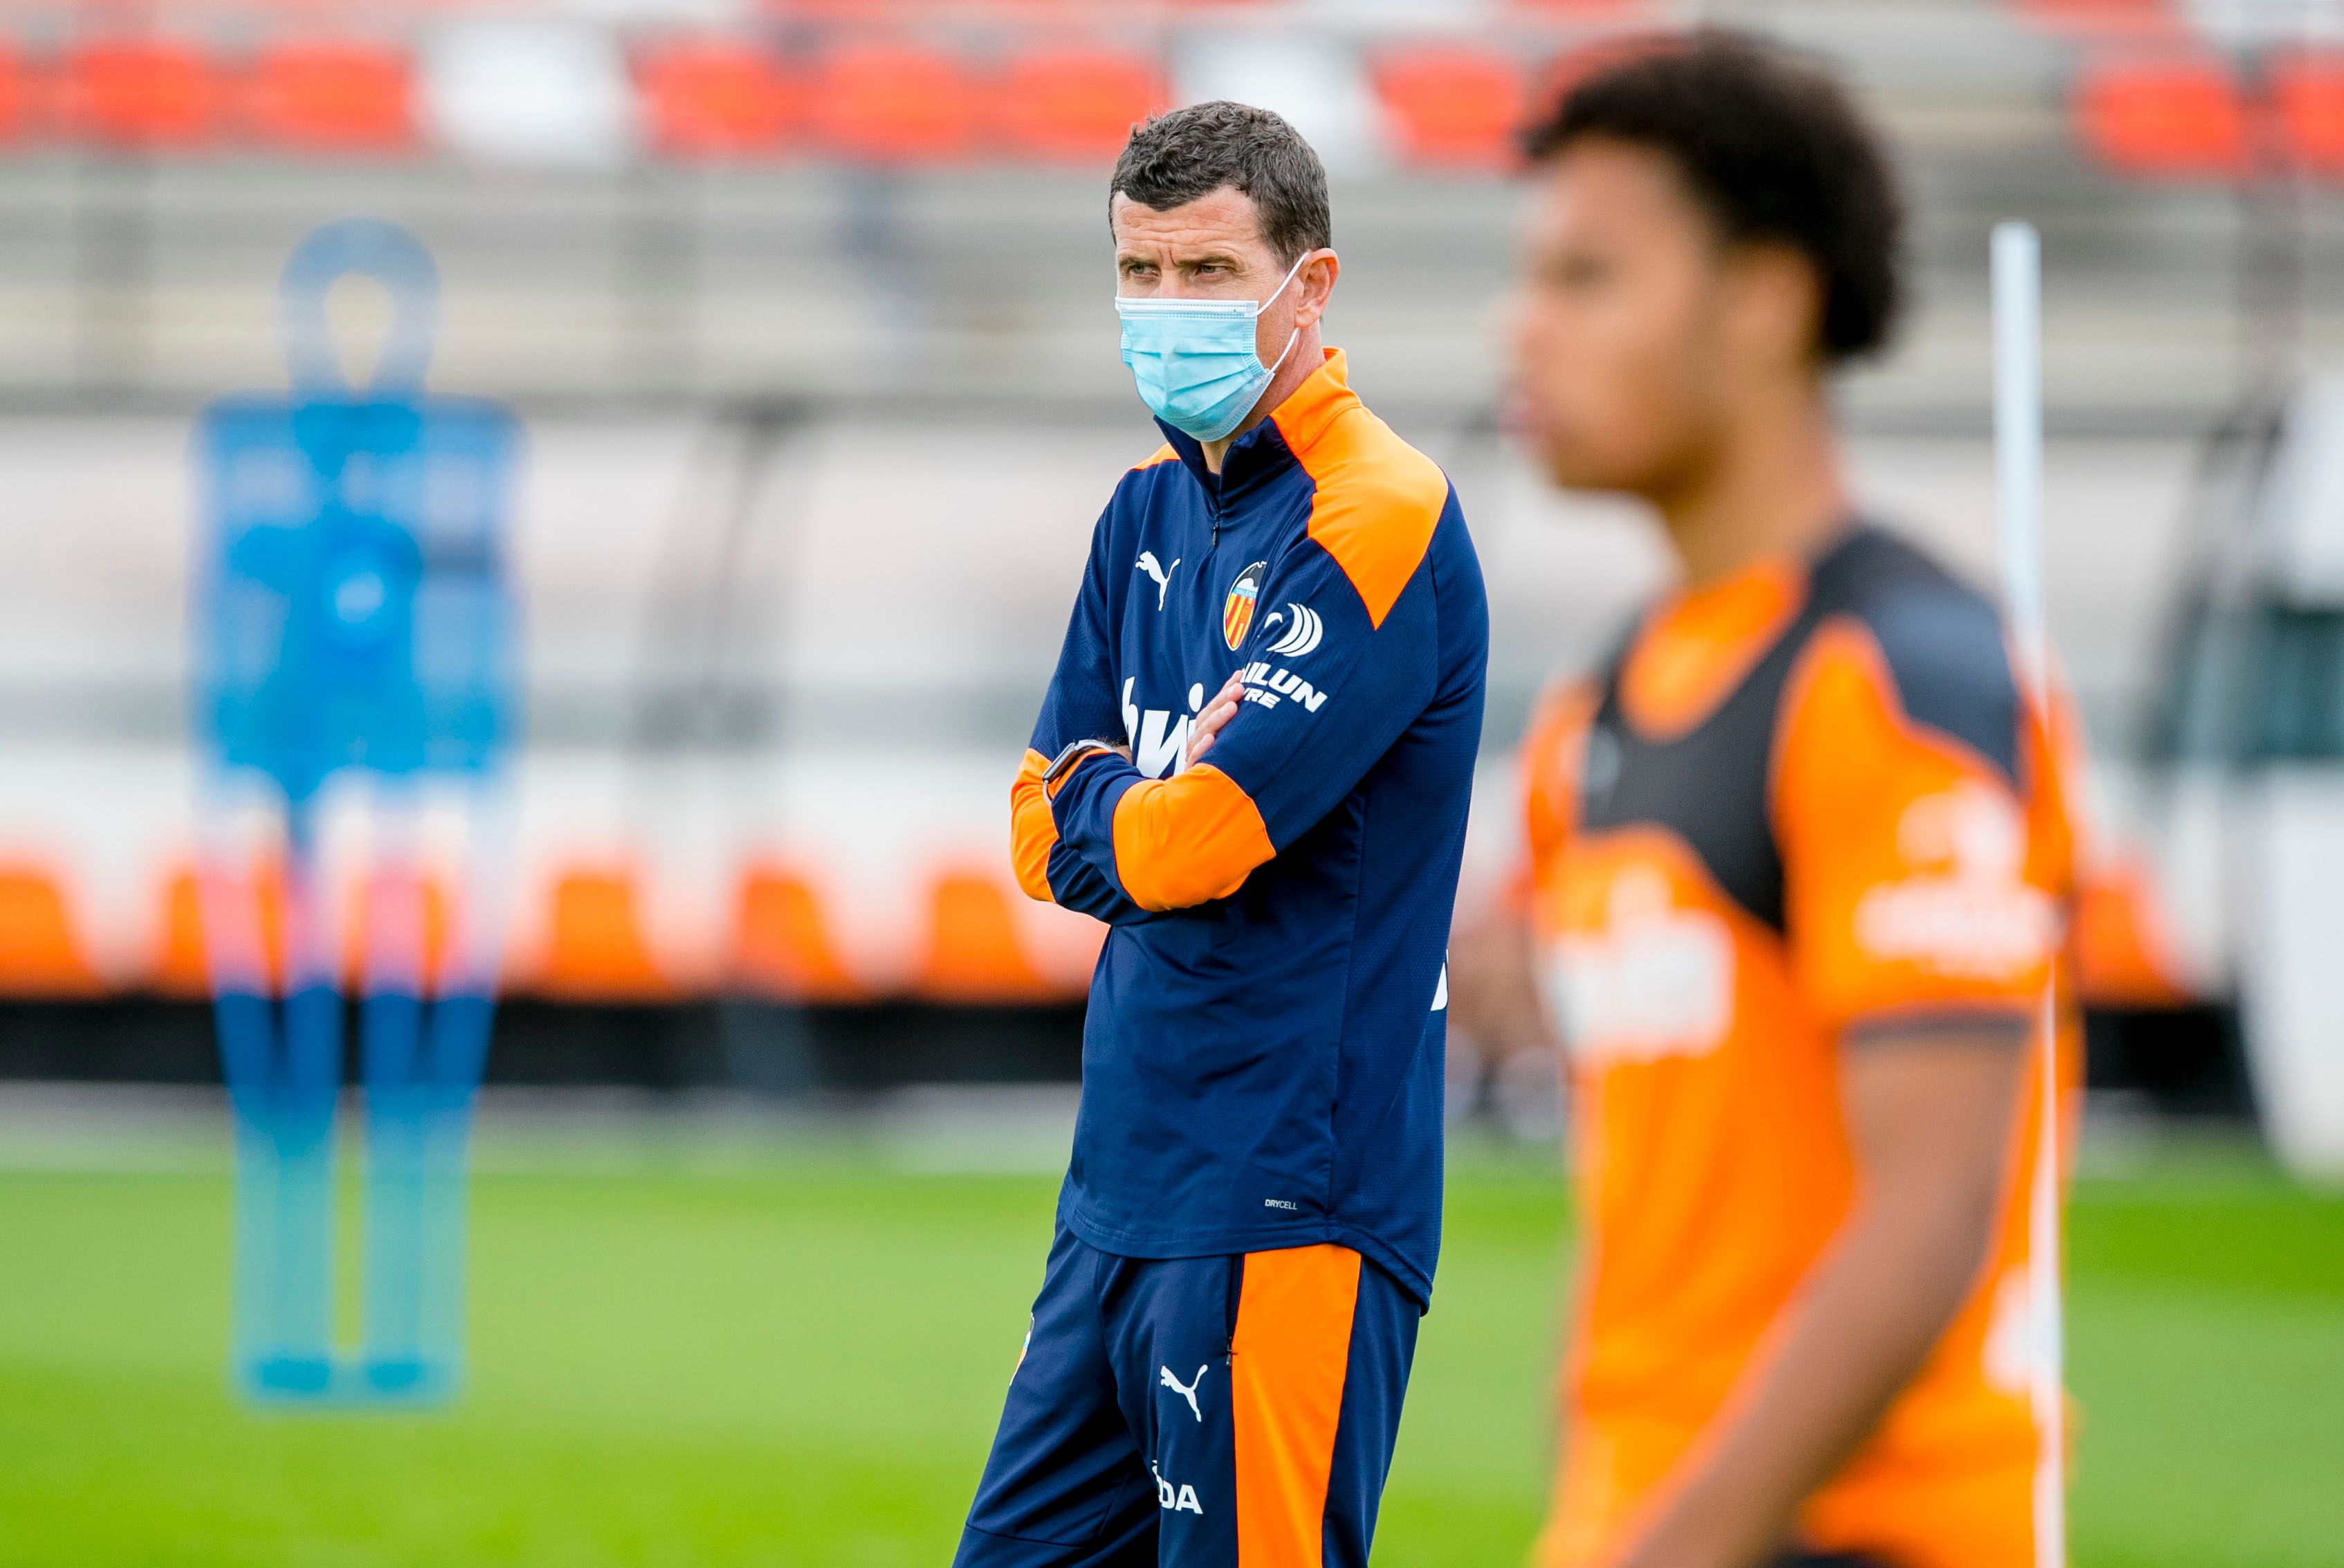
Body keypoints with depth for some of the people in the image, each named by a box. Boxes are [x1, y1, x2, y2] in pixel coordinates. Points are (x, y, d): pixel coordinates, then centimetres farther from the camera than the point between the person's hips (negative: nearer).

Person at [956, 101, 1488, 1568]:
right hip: (1126, 1180, 9)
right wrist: (1159, 808, -4)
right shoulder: (1152, 509, 15)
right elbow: (1045, 833, 15)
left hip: (1287, 1204, -9)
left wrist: (1102, 807, 4)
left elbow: (1189, 839, -17)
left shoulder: (1379, 523, -12)